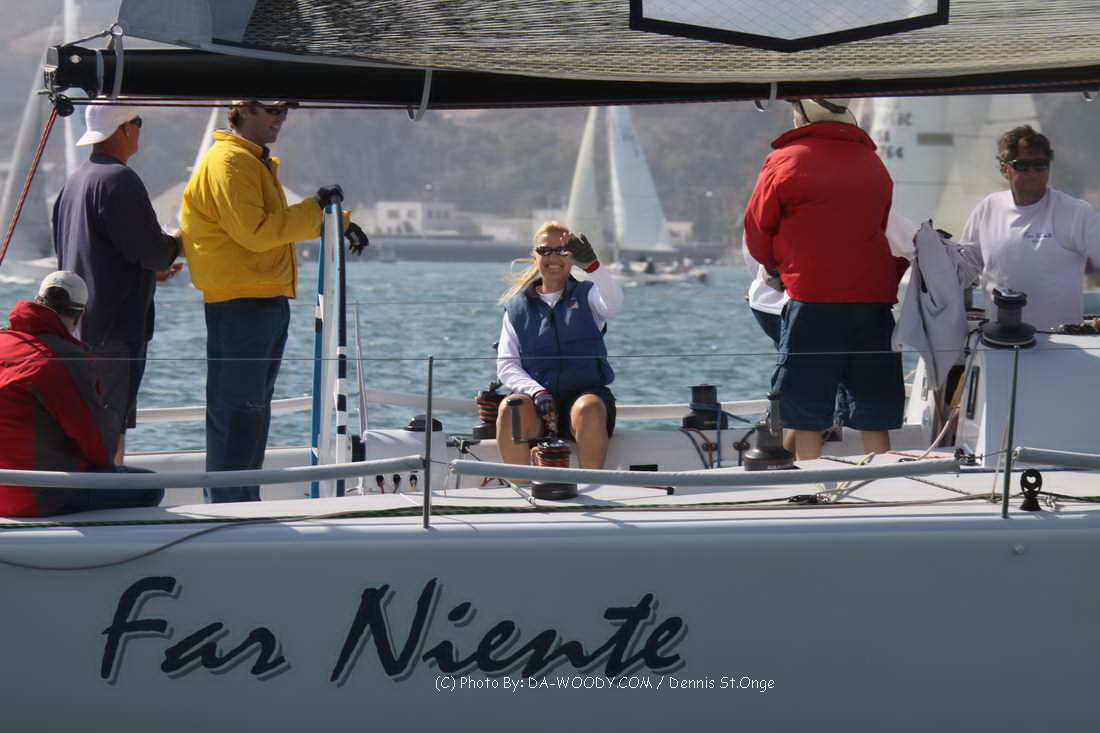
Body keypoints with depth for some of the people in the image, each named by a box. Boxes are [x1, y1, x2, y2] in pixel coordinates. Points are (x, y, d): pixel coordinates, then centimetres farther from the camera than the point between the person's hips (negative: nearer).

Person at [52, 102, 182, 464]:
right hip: (115, 325, -10)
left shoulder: (74, 182, 17)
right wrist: (177, 245, 6)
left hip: (79, 323, 10)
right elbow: (150, 250, -19)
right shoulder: (119, 179, -14)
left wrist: (150, 270, 28)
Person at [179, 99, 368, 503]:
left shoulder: (257, 163, 22)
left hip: (269, 302, 11)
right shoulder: (228, 161, -12)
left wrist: (337, 223, 31)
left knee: (255, 407, 14)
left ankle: (245, 506, 21)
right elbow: (255, 231, -20)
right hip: (239, 303, -11)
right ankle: (226, 506, -10)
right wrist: (315, 209, -15)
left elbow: (282, 221, 37)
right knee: (237, 407, -11)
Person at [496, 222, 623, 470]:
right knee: (510, 408, -33)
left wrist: (591, 264, -31)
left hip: (586, 392, -1)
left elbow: (613, 304, -12)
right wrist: (537, 391, -13)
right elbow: (506, 366, 8)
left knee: (588, 410, -36)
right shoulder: (516, 307, 18)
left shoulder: (586, 295, 14)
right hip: (536, 396, 1)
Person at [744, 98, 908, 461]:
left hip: (813, 298, -4)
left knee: (806, 417, 2)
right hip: (875, 296, 4)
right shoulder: (873, 162, 14)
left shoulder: (784, 162, -1)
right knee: (873, 417, 8)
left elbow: (756, 232, 9)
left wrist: (777, 268, 26)